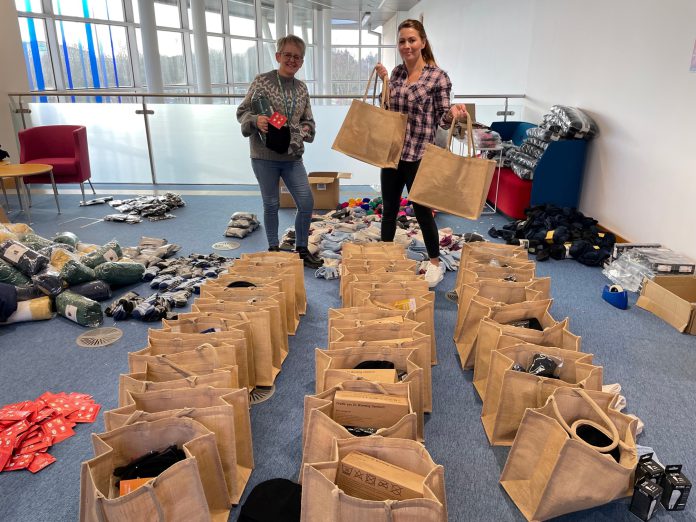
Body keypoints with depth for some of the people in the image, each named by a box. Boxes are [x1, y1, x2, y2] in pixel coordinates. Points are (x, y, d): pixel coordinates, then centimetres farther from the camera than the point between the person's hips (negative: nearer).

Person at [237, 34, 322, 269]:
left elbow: (308, 121, 17)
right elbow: (242, 112, -1)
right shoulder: (262, 81, -4)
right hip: (265, 155, -4)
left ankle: (301, 249, 18)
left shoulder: (302, 88, 9)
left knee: (306, 203, 0)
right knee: (271, 204, 7)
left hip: (292, 156, 4)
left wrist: (304, 131, -4)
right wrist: (255, 120, -21)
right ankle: (273, 249, 24)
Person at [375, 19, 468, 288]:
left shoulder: (438, 77, -8)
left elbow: (441, 119, -6)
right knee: (388, 208, 13)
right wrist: (385, 81, 8)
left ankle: (435, 264, 23)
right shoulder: (397, 72, 9)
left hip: (418, 155, -5)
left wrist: (452, 113, -27)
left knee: (422, 211, 3)